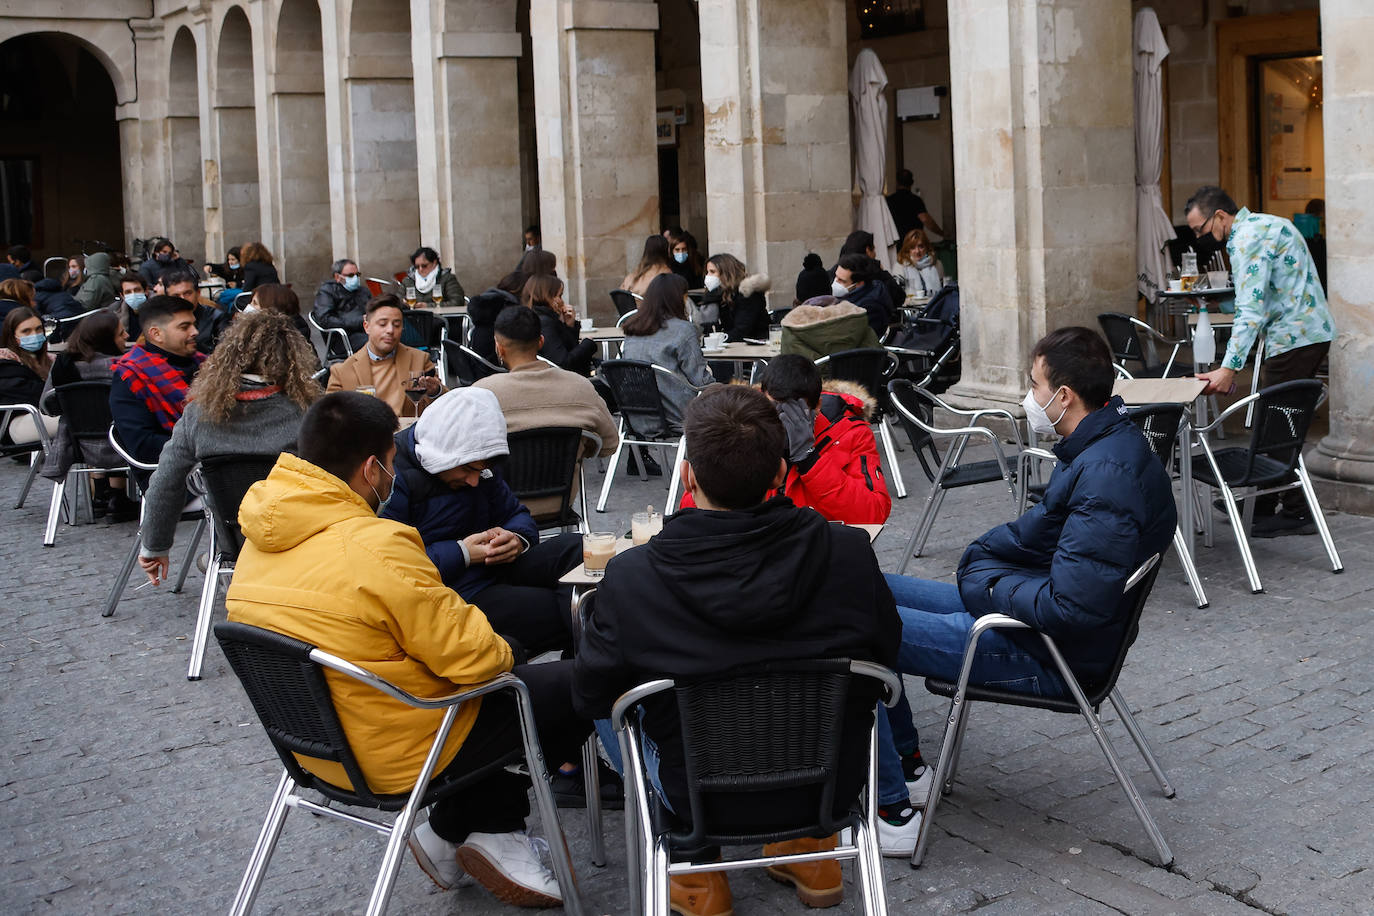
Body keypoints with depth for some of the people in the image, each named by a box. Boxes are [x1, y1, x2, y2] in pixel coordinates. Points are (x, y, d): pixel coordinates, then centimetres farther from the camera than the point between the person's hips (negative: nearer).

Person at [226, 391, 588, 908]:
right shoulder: (376, 548, -29)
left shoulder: (259, 543, -1)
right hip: (400, 755, -9)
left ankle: (496, 835, 24)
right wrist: (501, 654, 1)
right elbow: (475, 657, -23)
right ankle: (452, 832, 13)